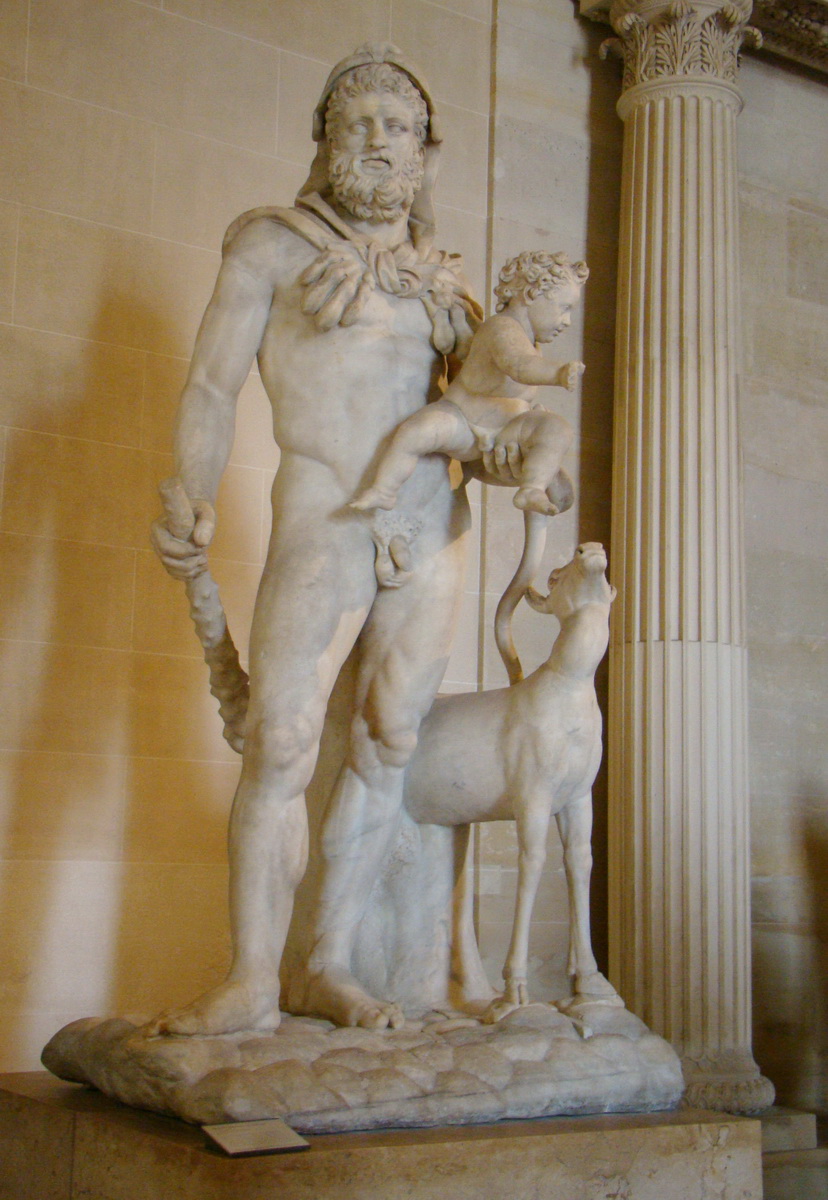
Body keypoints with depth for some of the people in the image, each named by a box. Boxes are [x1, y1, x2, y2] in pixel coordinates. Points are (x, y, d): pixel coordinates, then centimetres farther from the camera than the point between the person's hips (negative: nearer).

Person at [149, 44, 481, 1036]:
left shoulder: (437, 280, 18)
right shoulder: (272, 243, 8)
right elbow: (212, 386, 0)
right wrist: (194, 507, -15)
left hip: (434, 527, 4)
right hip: (325, 521, -4)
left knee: (387, 745, 1)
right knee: (280, 748, -12)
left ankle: (330, 968, 10)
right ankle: (251, 980, -4)